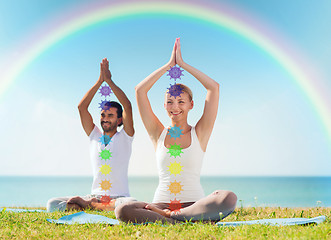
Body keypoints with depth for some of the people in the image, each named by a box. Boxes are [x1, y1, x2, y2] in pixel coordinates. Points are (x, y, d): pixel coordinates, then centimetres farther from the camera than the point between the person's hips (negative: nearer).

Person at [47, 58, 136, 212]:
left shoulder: (125, 137, 3)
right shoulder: (94, 136, 12)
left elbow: (127, 106, -10)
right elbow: (81, 107, 4)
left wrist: (109, 80, -7)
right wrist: (100, 81, -1)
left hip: (119, 197, -2)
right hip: (95, 195, 2)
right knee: (52, 204, -17)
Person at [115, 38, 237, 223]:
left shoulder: (199, 133, 8)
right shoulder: (159, 134, 11)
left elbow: (214, 87, 0)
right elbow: (140, 90, 6)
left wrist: (182, 63, 5)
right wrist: (169, 65, 9)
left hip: (194, 204, 0)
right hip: (161, 203, 1)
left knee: (229, 198, -33)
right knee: (123, 211, -29)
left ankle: (166, 216, -23)